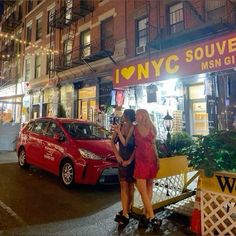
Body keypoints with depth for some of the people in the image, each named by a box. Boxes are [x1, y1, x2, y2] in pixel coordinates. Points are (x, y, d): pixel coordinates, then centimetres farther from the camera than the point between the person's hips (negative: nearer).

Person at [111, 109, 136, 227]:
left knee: (130, 185, 8)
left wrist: (129, 160, -20)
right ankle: (125, 212, 14)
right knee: (124, 185, 6)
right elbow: (113, 141, 5)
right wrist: (117, 155, -5)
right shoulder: (120, 127, 1)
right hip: (122, 159, 4)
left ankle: (126, 212, 18)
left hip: (132, 160, -3)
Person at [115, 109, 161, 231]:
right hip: (140, 159, -2)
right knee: (142, 189, -7)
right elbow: (125, 143, 2)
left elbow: (153, 145, 14)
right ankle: (152, 218, -3)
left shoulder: (151, 129, 9)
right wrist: (118, 131, -7)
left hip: (151, 159, 2)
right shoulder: (134, 128, 5)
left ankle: (147, 214, 17)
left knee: (149, 186, 6)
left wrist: (158, 159, 11)